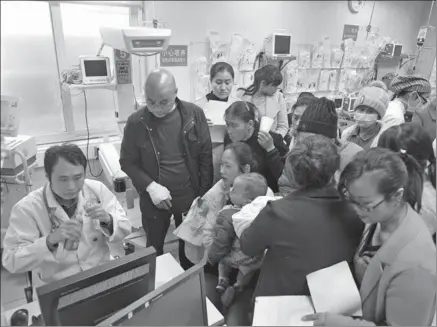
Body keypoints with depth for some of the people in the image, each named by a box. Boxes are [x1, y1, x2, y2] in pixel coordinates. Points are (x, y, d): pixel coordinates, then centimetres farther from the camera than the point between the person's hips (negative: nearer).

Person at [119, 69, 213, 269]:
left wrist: (203, 194, -6)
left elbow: (206, 156, -5)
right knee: (154, 248, 18)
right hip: (153, 199, 0)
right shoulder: (136, 122, -12)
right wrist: (150, 186, -18)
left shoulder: (194, 114, -10)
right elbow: (127, 162, -5)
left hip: (190, 196, 1)